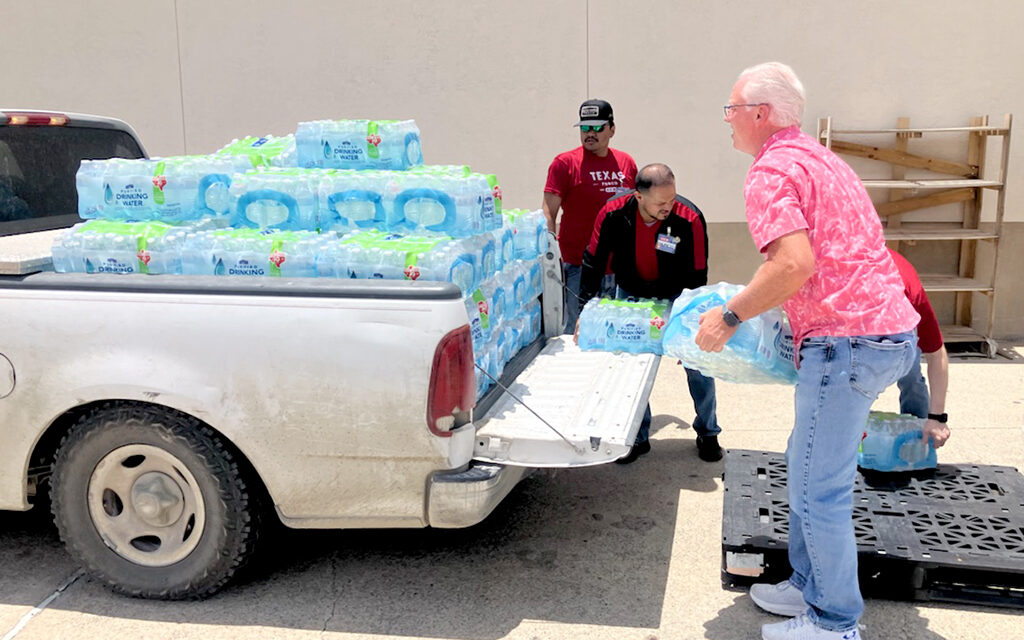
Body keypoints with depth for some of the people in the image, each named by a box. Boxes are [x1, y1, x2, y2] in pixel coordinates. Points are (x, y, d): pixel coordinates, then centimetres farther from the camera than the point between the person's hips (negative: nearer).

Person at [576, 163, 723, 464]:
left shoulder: (689, 219, -29)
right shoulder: (613, 214, -25)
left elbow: (696, 278, -20)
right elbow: (592, 265, -13)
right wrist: (583, 314, -17)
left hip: (676, 298, -1)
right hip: (631, 295, 1)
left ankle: (707, 434, 17)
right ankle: (637, 437, 15)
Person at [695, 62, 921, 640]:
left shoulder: (771, 170, -11)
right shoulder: (819, 158, 20)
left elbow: (795, 263, -25)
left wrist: (729, 316, -14)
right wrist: (760, 306, 28)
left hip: (846, 339, -10)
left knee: (818, 487, 1)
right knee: (808, 468, 20)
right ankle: (810, 586, 32)